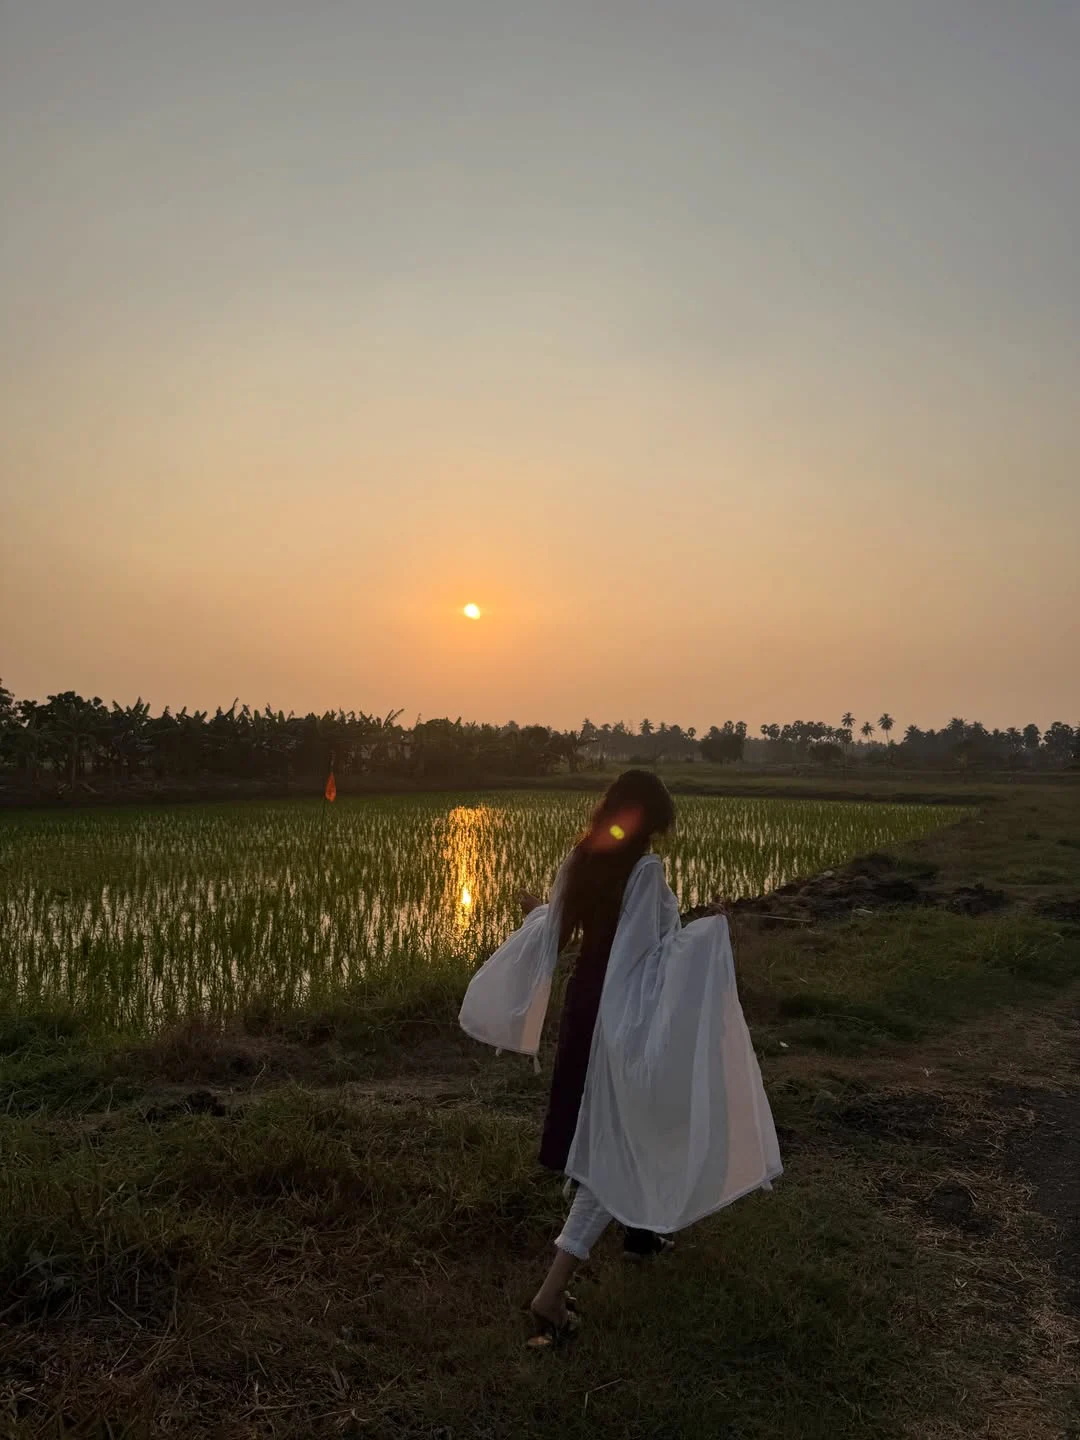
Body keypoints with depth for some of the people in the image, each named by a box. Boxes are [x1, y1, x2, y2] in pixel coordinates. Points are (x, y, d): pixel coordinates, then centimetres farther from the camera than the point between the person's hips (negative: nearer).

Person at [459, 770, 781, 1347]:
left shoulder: (578, 862, -1)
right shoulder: (646, 870, -20)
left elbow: (552, 939, 5)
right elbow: (655, 951, -23)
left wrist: (535, 913, 25)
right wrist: (707, 930, -17)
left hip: (586, 1006, 7)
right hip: (632, 1016, -7)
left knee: (608, 1130, 27)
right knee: (616, 1146, 1)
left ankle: (639, 1227, 48)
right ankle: (553, 1290, -2)